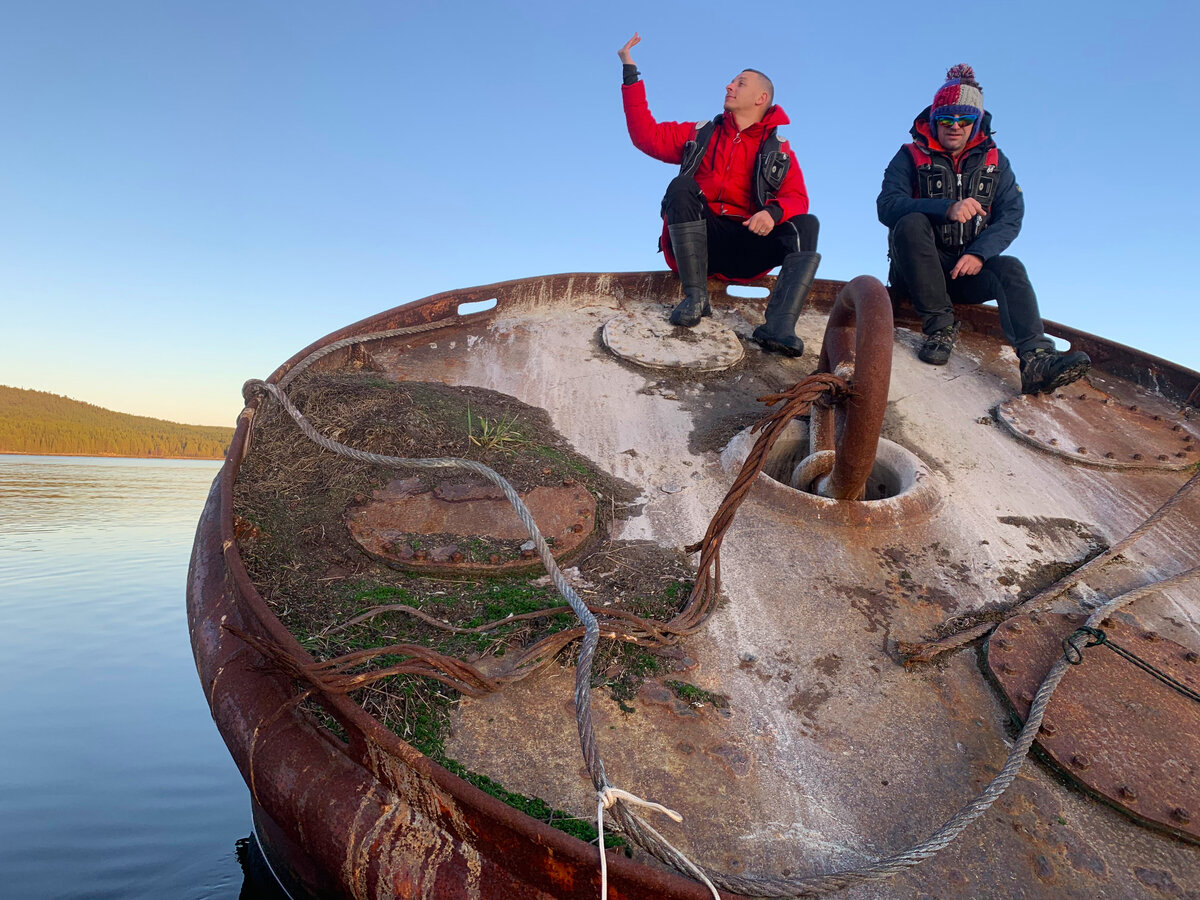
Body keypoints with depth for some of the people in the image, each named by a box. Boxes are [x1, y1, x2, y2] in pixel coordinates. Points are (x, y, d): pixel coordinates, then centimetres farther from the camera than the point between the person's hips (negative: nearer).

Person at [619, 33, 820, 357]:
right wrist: (630, 75, 7)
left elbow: (797, 198, 0)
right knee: (681, 187, -25)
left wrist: (774, 212, -23)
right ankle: (696, 296, -30)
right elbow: (646, 135, 11)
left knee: (806, 224, -23)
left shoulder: (779, 151, 15)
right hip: (701, 241, 0)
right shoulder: (700, 135, 19)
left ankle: (778, 327, -43)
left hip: (748, 247, 0)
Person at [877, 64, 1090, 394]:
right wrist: (946, 208, -30)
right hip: (918, 269, -2)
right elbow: (886, 205, -16)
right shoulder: (911, 157, 3)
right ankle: (939, 326, -29)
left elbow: (1011, 218, 2)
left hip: (970, 269, 3)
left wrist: (979, 253, -19)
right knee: (911, 223, -31)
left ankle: (1036, 360, -46)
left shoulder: (994, 162, 13)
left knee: (1010, 268, -27)